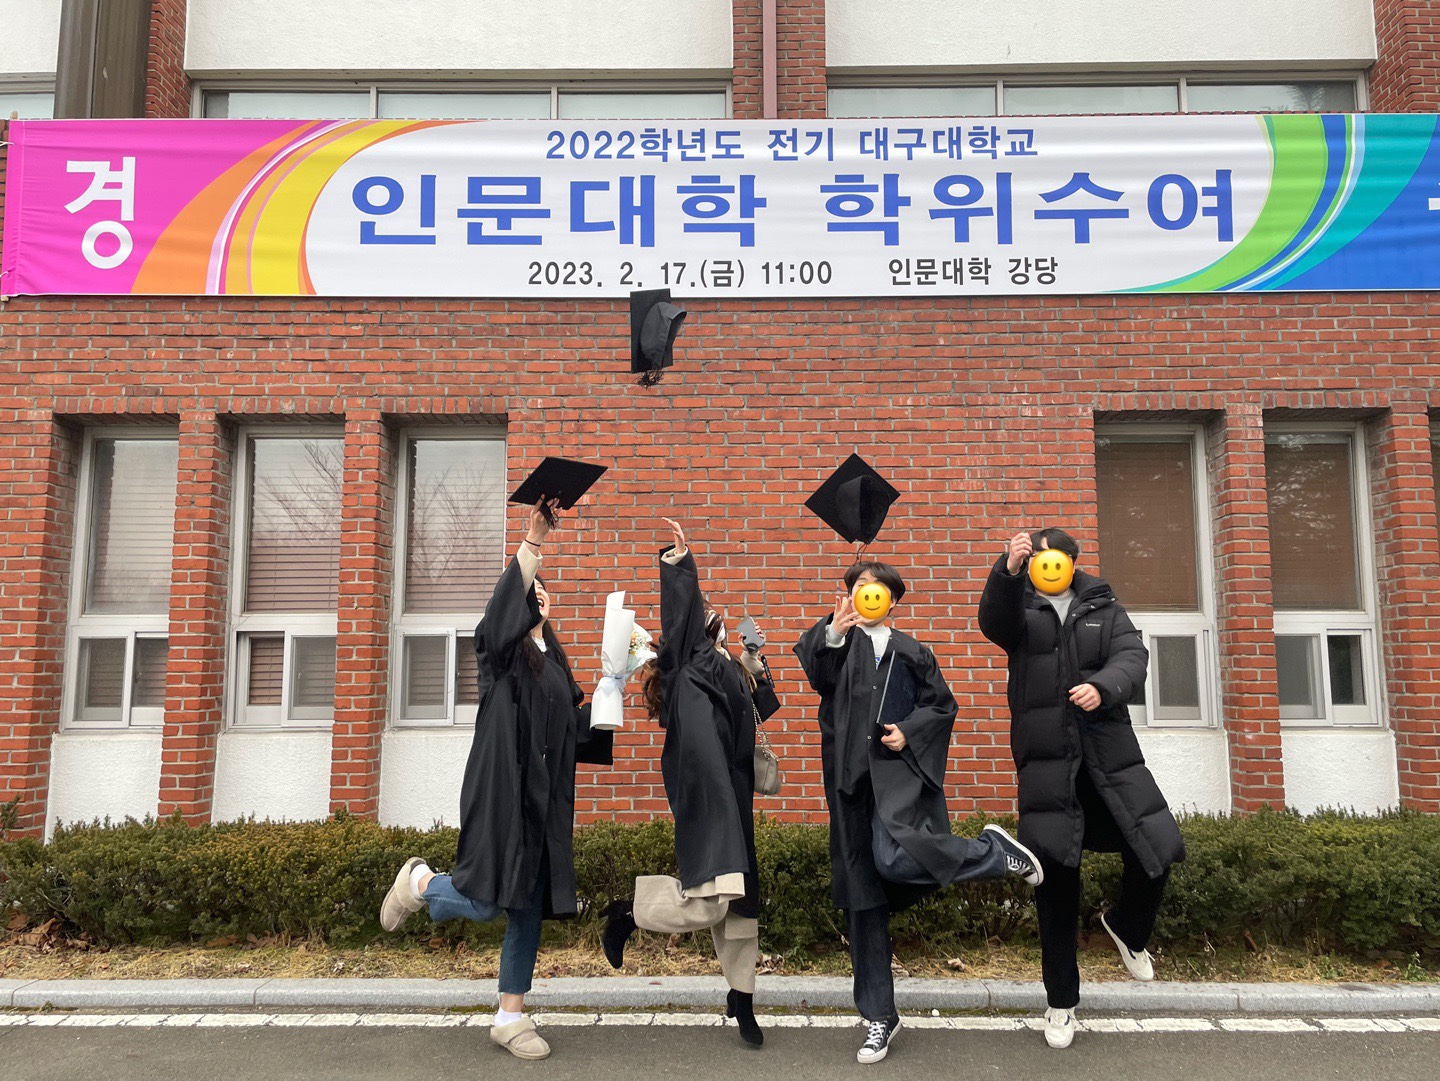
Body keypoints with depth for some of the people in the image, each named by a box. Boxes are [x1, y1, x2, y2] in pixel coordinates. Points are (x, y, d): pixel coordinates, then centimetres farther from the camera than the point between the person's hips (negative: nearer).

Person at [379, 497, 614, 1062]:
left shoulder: (553, 658, 17)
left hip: (543, 802, 7)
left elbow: (573, 726, 21)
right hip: (501, 793, -7)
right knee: (484, 904, -6)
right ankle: (420, 880, 25)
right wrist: (533, 539, -35)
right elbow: (503, 605, -26)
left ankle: (510, 1018, 22)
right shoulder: (503, 650, -4)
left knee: (529, 913, 10)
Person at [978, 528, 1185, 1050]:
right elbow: (993, 621, -14)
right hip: (1045, 758, -1)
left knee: (1158, 848, -6)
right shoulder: (1020, 608, 10)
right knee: (1055, 875, 2)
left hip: (1109, 752, 2)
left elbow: (1132, 656, -2)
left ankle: (1126, 928, 28)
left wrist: (1103, 686, -24)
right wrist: (1008, 571, -33)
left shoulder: (1104, 609, 14)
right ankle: (1061, 1000, 18)